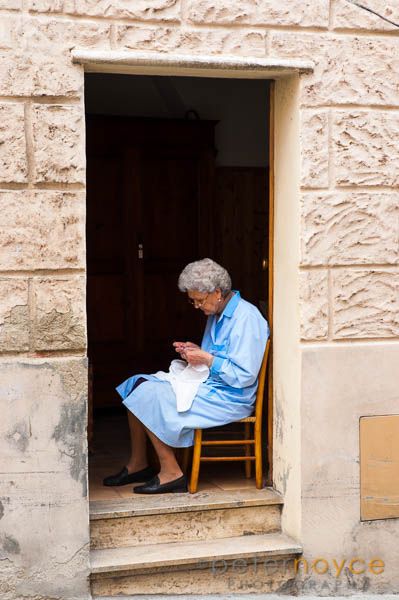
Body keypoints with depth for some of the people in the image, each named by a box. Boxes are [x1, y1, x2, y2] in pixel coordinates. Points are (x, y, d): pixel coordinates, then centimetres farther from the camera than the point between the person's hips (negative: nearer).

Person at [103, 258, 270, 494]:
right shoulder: (217, 313, 13)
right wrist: (195, 352, 4)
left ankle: (171, 473, -10)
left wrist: (207, 359, -20)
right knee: (137, 385, 2)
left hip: (230, 397, -10)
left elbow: (244, 376, -22)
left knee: (149, 396, -20)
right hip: (209, 385, 10)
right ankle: (138, 465, 7)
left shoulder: (246, 318, -18)